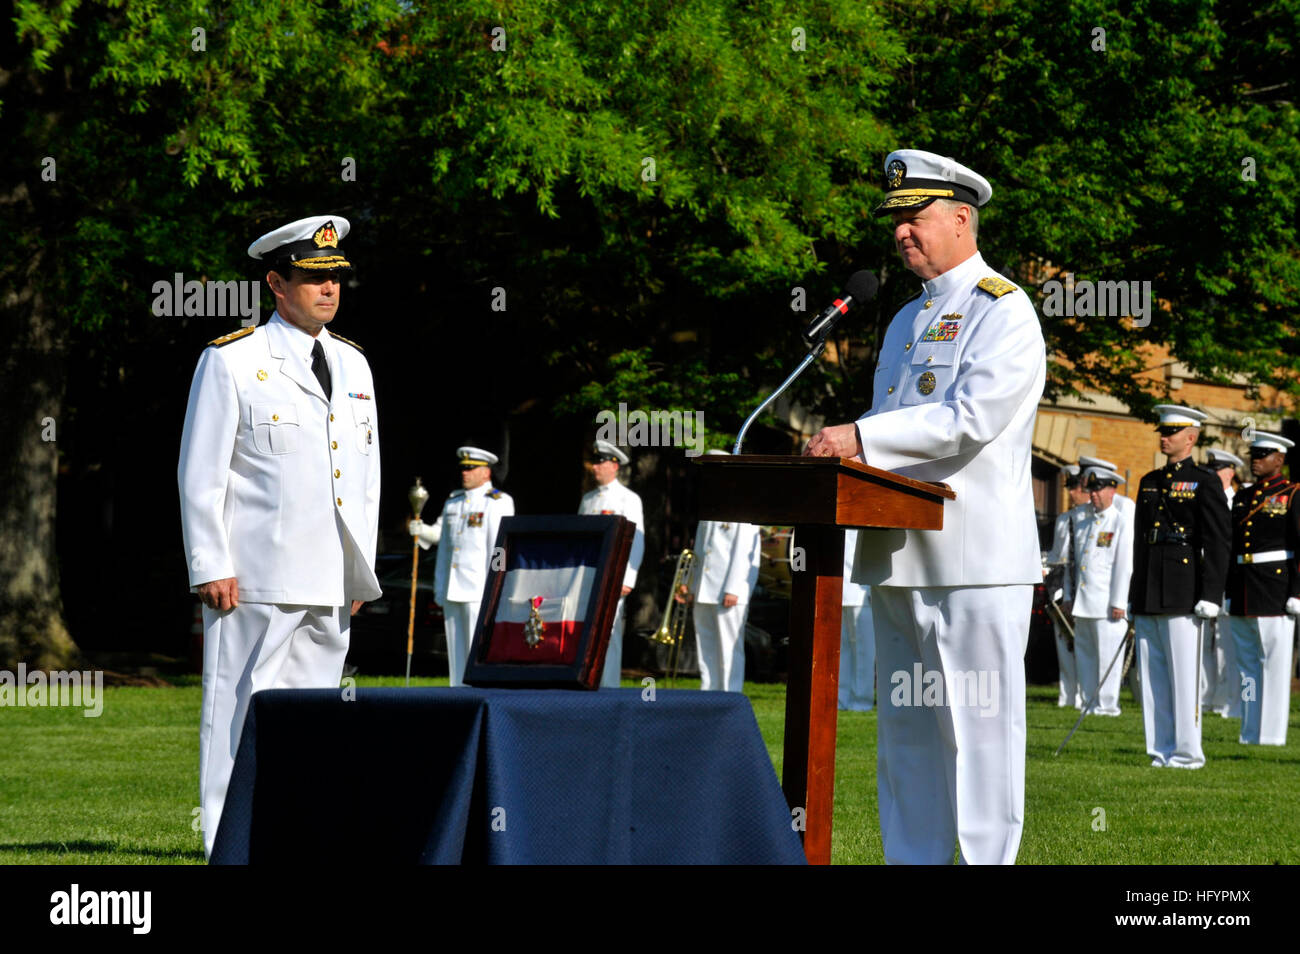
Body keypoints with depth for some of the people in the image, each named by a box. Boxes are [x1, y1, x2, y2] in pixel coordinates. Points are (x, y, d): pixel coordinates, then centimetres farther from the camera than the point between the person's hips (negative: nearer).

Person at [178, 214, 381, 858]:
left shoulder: (353, 365, 15)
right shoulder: (231, 362, -3)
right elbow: (200, 473, -5)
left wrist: (361, 572, 14)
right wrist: (211, 568, -10)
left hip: (331, 586, 6)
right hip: (256, 581, -6)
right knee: (242, 713, -5)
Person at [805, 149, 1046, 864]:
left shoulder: (1004, 311, -5)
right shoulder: (906, 322, 21)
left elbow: (972, 417, -18)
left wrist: (862, 437, -22)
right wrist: (845, 456, 7)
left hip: (978, 561, -8)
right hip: (900, 556, 8)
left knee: (979, 726, -7)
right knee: (906, 726, 9)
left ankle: (988, 860, -5)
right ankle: (913, 858, 14)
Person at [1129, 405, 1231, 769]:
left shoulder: (1205, 483, -3)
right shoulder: (1150, 483, 17)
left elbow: (1217, 544, -7)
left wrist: (1210, 596, -14)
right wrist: (1134, 595, 17)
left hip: (1183, 598, -7)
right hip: (1148, 598, 7)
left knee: (1185, 676, -5)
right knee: (1152, 676, 7)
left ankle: (1188, 752, -1)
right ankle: (1161, 751, 11)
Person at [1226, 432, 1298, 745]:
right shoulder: (1243, 498, 17)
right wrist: (1228, 593, 16)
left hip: (1274, 597, -7)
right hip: (1243, 598, 7)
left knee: (1275, 665, -4)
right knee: (1246, 666, 9)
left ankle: (1272, 731, -2)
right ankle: (1250, 731, 14)